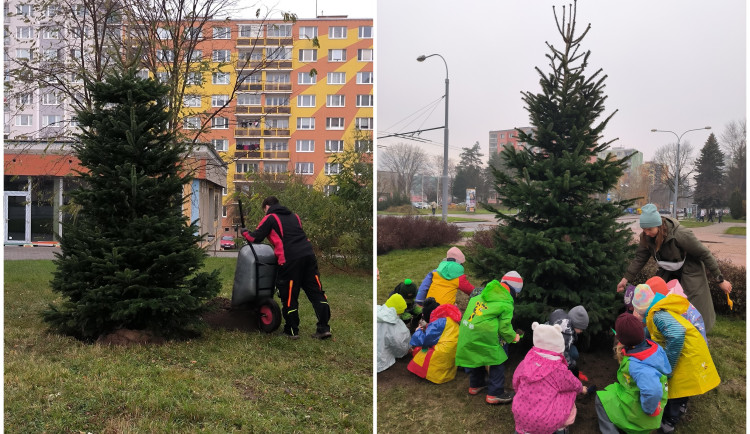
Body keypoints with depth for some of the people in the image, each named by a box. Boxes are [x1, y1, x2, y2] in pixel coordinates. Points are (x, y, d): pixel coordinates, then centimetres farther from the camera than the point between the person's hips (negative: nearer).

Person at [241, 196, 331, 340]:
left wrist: (245, 232, 26)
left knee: (289, 296, 7)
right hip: (308, 254, 6)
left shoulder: (270, 218, 8)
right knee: (316, 291, 6)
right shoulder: (294, 216, 26)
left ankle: (292, 331, 15)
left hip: (290, 259, -5)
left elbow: (256, 237, 6)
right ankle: (324, 328, 4)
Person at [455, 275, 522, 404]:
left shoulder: (483, 294, 12)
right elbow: (504, 327, -7)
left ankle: (475, 385, 45)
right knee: (497, 361, 9)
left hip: (466, 331, 8)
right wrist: (513, 337, 14)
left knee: (475, 357, 28)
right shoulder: (506, 304, -8)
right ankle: (495, 394, 15)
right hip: (483, 336, -8)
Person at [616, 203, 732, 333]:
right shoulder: (646, 237, -15)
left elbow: (705, 255, -21)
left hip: (689, 274, -5)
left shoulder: (681, 234, -31)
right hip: (668, 272, 5)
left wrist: (720, 280, -16)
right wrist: (626, 278, -9)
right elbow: (640, 258, -3)